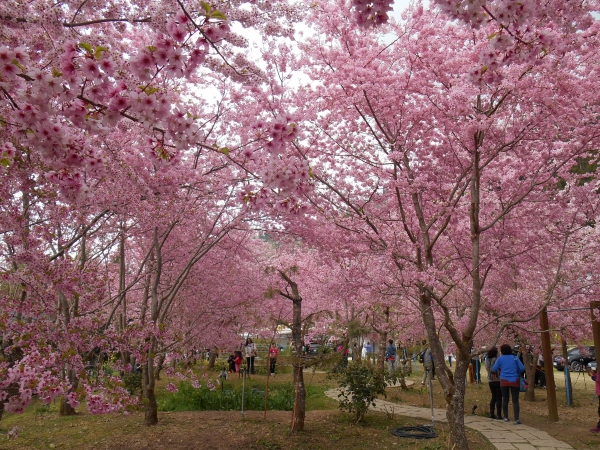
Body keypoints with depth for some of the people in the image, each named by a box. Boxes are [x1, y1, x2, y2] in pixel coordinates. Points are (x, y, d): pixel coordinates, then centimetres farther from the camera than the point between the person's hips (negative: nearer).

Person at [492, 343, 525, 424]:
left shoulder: (500, 359, -1)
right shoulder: (515, 358, 0)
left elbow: (494, 369, 0)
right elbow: (522, 368, -5)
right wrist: (517, 372, 14)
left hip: (504, 381, 0)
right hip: (514, 381, 0)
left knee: (505, 399, 12)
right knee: (515, 400, 0)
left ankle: (506, 417, 19)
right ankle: (516, 419, -7)